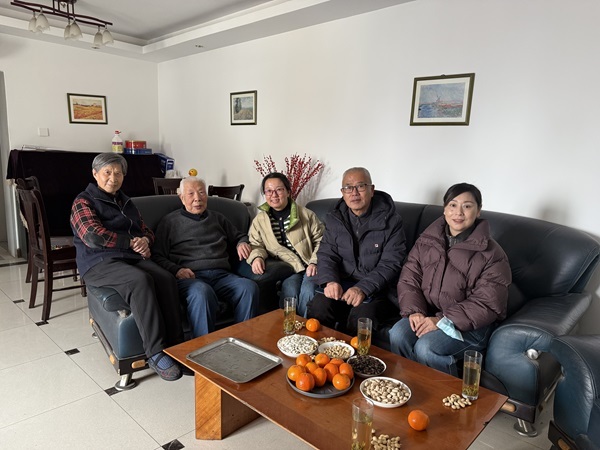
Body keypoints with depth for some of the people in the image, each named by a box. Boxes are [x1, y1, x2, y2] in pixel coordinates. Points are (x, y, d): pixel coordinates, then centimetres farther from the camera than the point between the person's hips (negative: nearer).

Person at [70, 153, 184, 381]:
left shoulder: (126, 202, 23)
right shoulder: (84, 202, 3)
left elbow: (146, 231, 22)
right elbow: (94, 237, -14)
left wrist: (145, 241, -3)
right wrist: (132, 242, -10)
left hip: (133, 258, 6)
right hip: (100, 263, -5)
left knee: (166, 279, -27)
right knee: (140, 280, -36)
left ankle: (175, 346, -26)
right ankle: (155, 353, -32)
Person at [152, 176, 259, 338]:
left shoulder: (217, 218, 29)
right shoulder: (170, 221, 18)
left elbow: (238, 236, 41)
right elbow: (157, 256, 10)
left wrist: (242, 243, 17)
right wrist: (176, 269, -9)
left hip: (221, 274, 3)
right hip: (191, 277, -3)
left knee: (250, 287, -30)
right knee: (202, 292, -40)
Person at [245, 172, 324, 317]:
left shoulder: (306, 215, 4)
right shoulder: (259, 220, 10)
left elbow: (320, 241, 5)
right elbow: (255, 244, 8)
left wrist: (315, 263, -8)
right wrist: (256, 257, -15)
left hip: (310, 268, -1)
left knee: (307, 293, -27)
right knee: (289, 292, -28)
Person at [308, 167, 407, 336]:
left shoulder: (390, 220, -6)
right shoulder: (334, 219, 7)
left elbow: (390, 264, -11)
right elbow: (326, 254, 4)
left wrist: (363, 288, -25)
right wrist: (330, 281, -17)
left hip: (377, 288, -3)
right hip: (342, 283, 3)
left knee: (362, 315, -32)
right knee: (319, 306, -25)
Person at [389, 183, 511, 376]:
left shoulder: (491, 254, -10)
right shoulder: (427, 240, 4)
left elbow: (487, 304, -15)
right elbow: (408, 279, 3)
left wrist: (443, 321, -22)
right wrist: (414, 311, -14)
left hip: (470, 324, -4)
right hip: (427, 313, 5)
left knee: (425, 348, -27)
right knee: (397, 335, -21)